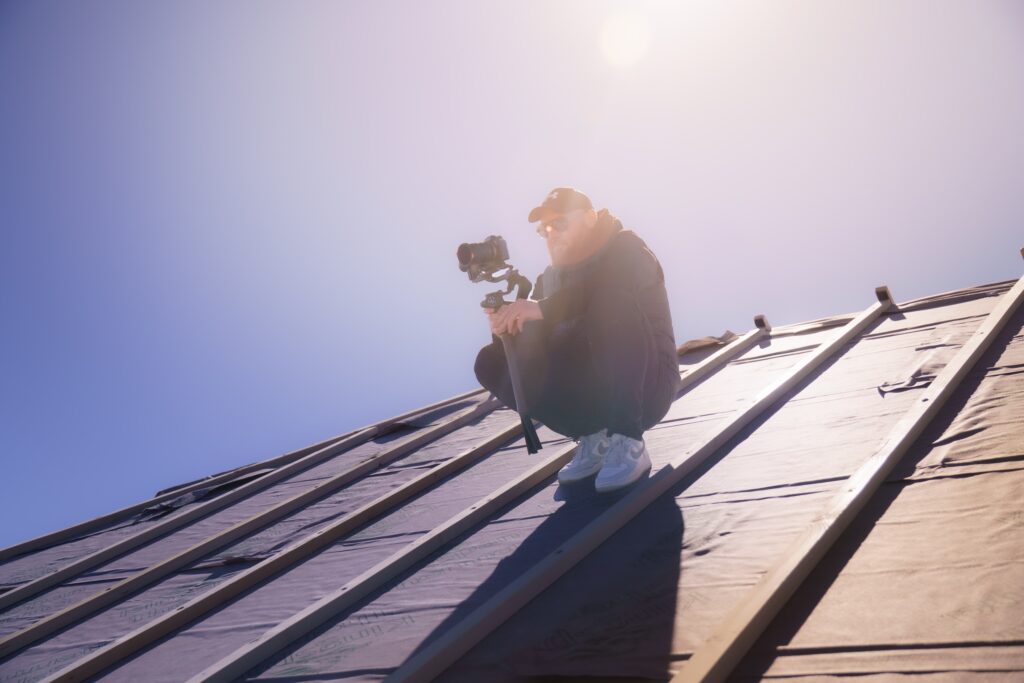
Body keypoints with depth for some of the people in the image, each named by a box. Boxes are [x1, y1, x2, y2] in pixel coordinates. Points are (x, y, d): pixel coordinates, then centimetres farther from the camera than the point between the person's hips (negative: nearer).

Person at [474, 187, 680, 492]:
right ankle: (594, 437, -1)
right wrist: (506, 329, -23)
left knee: (615, 306, -32)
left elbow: (613, 287, -32)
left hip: (645, 388, -5)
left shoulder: (626, 250, -6)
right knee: (491, 362, -8)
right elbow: (532, 349, -1)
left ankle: (629, 443, -25)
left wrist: (543, 308, -42)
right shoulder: (550, 278, 9)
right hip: (593, 396, 6)